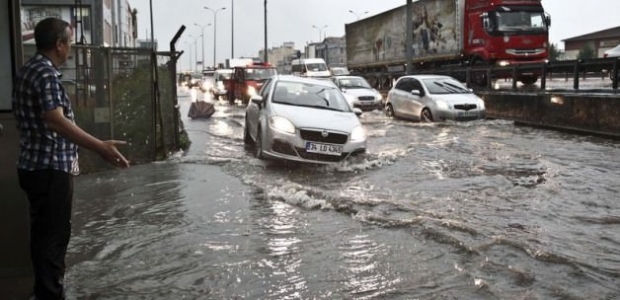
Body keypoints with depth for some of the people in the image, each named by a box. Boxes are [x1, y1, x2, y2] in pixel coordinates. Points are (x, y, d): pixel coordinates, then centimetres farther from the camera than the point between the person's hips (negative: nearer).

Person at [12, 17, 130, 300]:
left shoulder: (28, 70, 14)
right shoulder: (46, 74, -18)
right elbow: (55, 121, -31)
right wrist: (100, 146, -39)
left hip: (36, 165, 10)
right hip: (50, 168, -10)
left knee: (43, 231, 18)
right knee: (55, 234, -3)